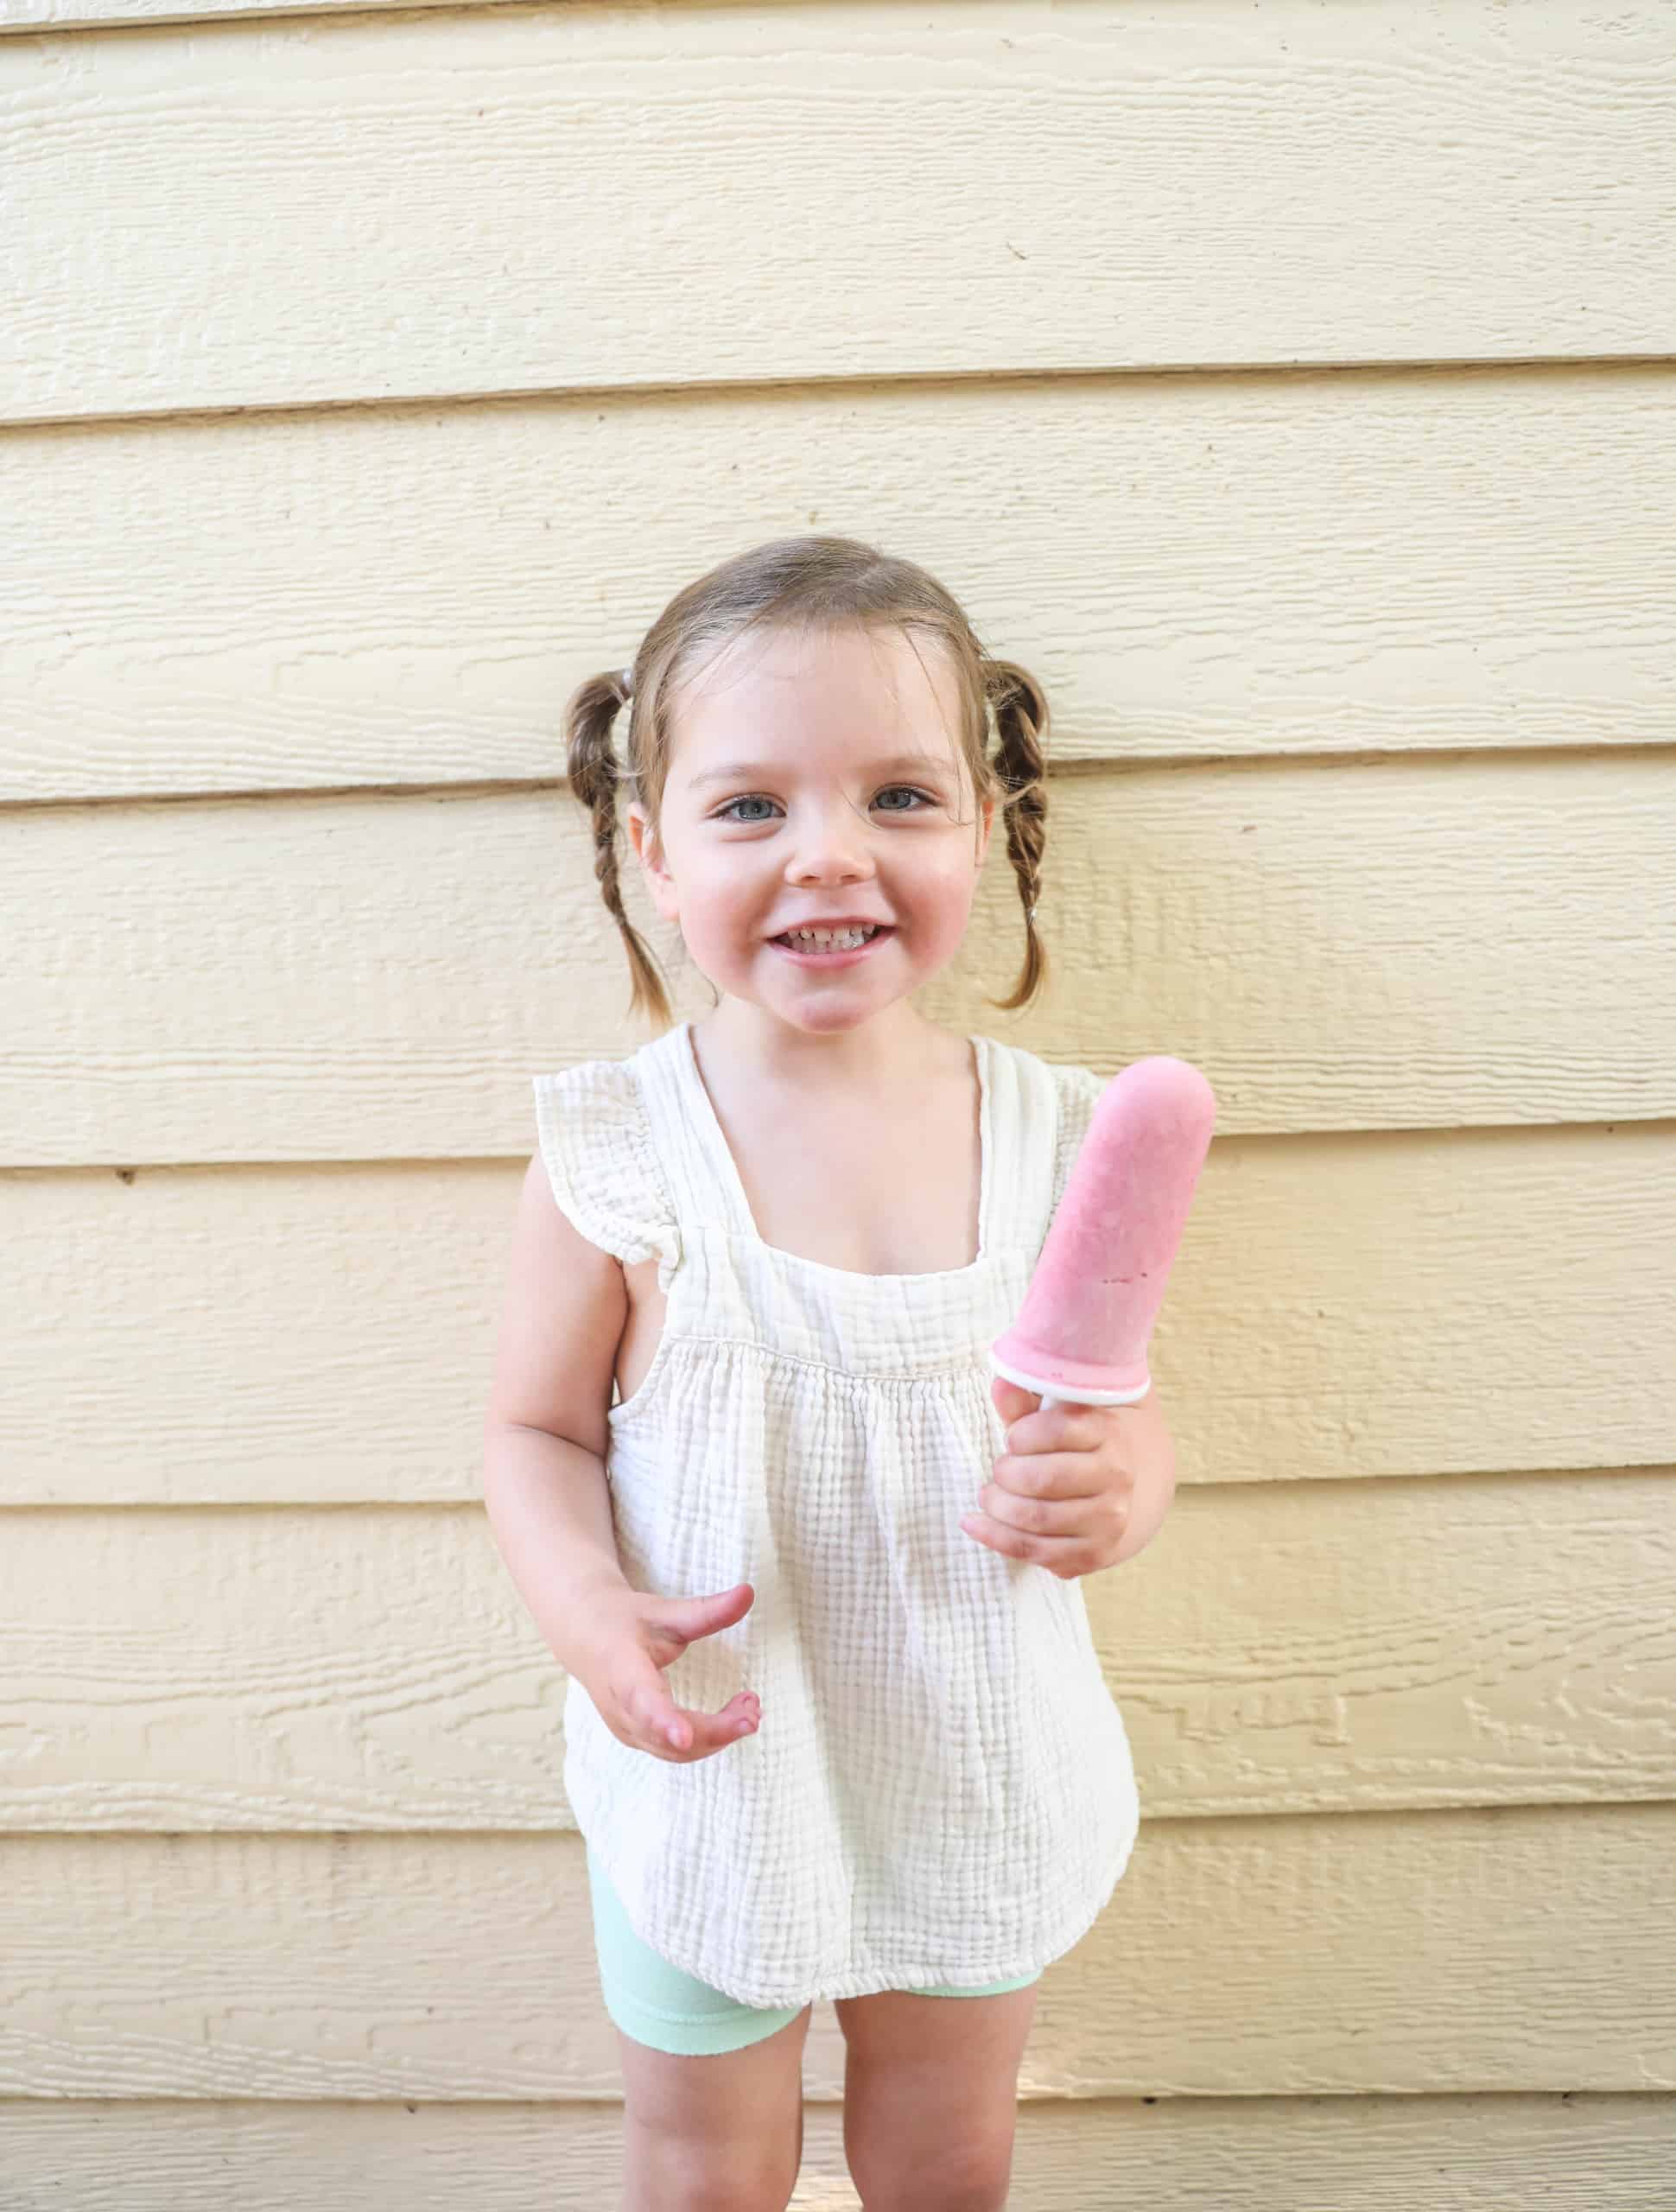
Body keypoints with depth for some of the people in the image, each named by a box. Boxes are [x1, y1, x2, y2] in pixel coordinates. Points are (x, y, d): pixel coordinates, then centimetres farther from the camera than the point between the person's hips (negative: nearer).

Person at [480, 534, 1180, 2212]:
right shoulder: (613, 1151, -19)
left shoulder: (1050, 1137, -14)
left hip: (979, 1773, 2)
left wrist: (1113, 1492, -25)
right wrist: (590, 1611, -26)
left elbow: (1126, 1415, -4)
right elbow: (538, 1430, -8)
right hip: (715, 1774, -1)